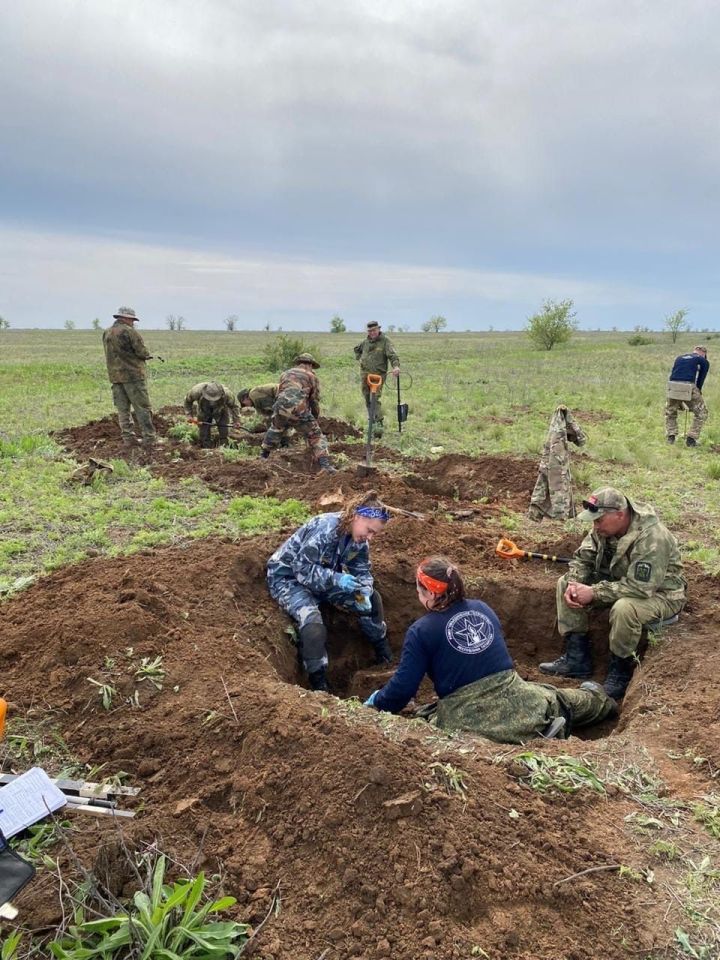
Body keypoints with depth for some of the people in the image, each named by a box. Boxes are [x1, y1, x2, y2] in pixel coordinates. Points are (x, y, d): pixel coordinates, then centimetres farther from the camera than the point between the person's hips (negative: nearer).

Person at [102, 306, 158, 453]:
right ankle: (149, 440, -3)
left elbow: (111, 354, 16)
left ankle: (129, 440, 11)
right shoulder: (129, 331, -11)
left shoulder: (106, 333, 12)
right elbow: (143, 352, -13)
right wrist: (149, 355, 9)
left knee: (123, 410, 10)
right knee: (142, 408, -2)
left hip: (114, 376, 7)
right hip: (132, 375, -7)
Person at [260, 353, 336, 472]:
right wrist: (315, 419, 31)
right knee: (315, 436, 6)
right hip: (298, 409, -4)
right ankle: (325, 465, -9)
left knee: (275, 429, 33)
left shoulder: (285, 373, 29)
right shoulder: (311, 375, 17)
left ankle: (263, 455, 43)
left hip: (280, 407, 4)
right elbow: (315, 400, 16)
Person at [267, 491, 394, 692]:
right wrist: (337, 579, -41)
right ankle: (319, 686, -18)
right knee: (312, 621, -33)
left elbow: (362, 571, 0)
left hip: (323, 577, 8)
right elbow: (301, 567, -33)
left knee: (371, 598, 3)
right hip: (287, 576, -8)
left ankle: (385, 659, 19)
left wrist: (364, 592, -21)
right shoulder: (326, 528, -33)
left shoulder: (359, 538, -9)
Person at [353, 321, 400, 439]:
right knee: (367, 398, 11)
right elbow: (356, 349, 33)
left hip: (378, 374, -6)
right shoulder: (365, 342, 11)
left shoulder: (385, 341, -6)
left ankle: (379, 423, -17)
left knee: (376, 399, -16)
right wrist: (360, 358, 14)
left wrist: (396, 366, -36)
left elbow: (392, 355, -18)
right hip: (365, 374, 6)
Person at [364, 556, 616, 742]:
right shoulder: (483, 608, 10)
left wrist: (375, 704, 8)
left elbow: (403, 687, -9)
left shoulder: (420, 631, -7)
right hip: (513, 696, 8)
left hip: (469, 717, -7)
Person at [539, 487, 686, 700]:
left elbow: (640, 587, -37)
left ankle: (620, 672, -13)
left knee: (624, 608, -40)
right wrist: (574, 584, -21)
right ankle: (576, 658, 0)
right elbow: (582, 558, 0)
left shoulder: (651, 538, -33)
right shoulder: (604, 528, -9)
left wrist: (594, 593, -34)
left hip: (659, 593, -8)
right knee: (565, 583, -2)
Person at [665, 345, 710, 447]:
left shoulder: (679, 358, 26)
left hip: (672, 388, 3)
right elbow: (700, 381, 13)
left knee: (670, 413, 27)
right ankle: (691, 439, 11)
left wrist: (680, 401, 29)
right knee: (701, 413, 17)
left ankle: (670, 436, 14)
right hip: (689, 388, -3)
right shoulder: (704, 362, 15)